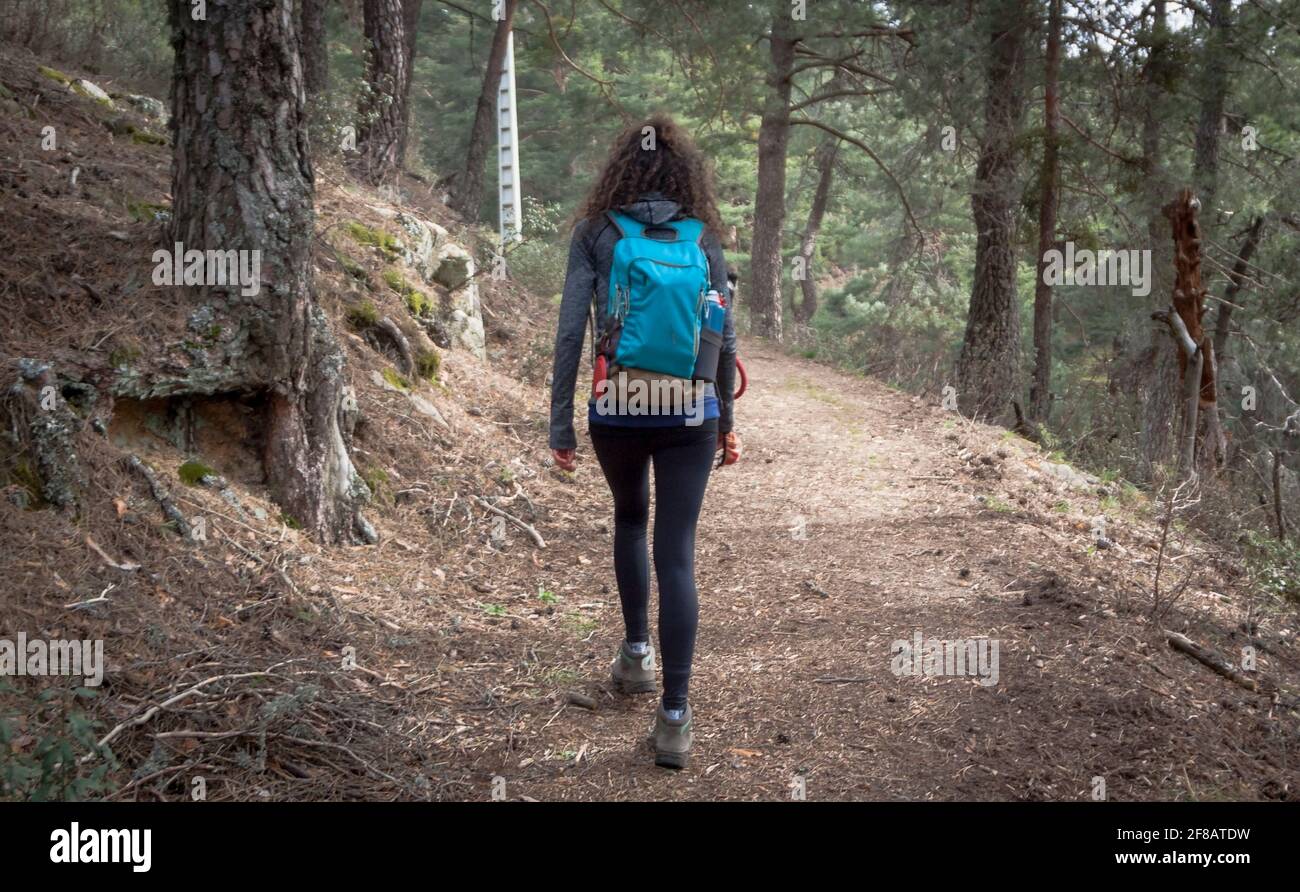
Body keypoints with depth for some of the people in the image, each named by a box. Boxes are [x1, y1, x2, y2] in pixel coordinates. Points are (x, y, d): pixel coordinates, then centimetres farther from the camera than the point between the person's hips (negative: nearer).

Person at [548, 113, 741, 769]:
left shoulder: (594, 234, -1)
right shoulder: (703, 239, 4)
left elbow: (570, 333, -6)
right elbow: (724, 339, 5)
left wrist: (560, 424, -2)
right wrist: (727, 421, 16)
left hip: (617, 413, 0)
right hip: (690, 417, 0)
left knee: (630, 519, 28)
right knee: (676, 554, 2)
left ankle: (636, 653, 37)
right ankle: (675, 715, -1)